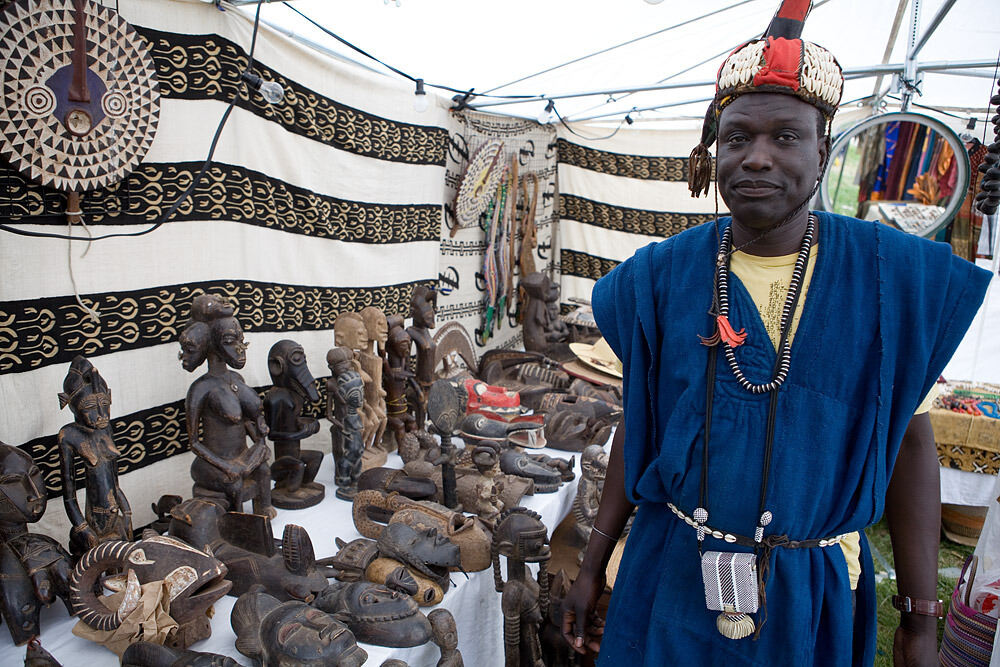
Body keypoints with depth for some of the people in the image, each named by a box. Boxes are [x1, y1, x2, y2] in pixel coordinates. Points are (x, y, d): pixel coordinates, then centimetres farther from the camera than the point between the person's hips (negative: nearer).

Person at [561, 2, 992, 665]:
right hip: (672, 579, 1)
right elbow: (637, 424, 1)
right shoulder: (662, 275, -6)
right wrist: (593, 566, 3)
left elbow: (909, 439, -3)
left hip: (811, 593, 0)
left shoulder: (893, 276, -9)